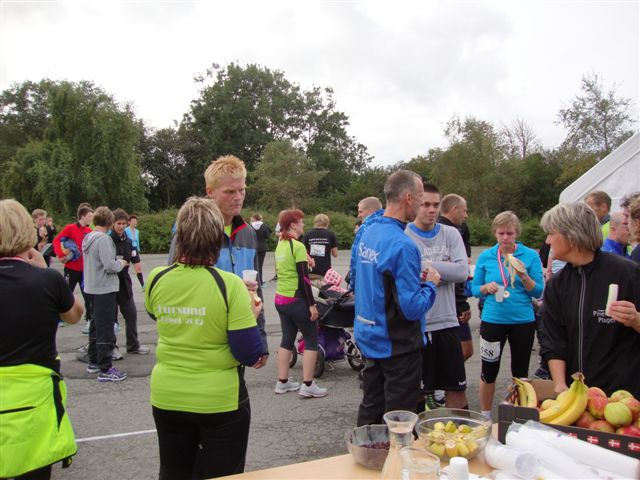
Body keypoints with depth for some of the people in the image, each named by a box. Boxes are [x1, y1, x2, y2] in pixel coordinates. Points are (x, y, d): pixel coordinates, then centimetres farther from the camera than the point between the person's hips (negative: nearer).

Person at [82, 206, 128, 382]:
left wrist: (117, 261, 12)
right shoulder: (104, 239, -19)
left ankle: (93, 363, 31)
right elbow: (110, 266, -24)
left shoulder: (87, 238, 9)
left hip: (92, 288, 9)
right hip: (105, 289, -9)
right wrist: (121, 263, -6)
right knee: (106, 331, -3)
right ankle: (105, 370, 3)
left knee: (95, 326, 20)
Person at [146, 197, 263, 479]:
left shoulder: (156, 279, -8)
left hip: (167, 398, 4)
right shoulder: (229, 285, -20)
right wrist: (251, 315, -1)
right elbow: (250, 355, -18)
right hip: (219, 401, -3)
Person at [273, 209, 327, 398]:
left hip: (280, 298, 8)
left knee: (287, 339, 15)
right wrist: (312, 304, -15)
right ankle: (308, 385, 4)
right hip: (296, 300, -8)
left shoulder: (280, 245, 9)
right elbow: (303, 278, -18)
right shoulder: (298, 246, -16)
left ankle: (282, 382, 20)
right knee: (311, 339, 3)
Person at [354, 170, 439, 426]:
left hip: (370, 339, 8)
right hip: (397, 346, -8)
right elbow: (413, 308, -24)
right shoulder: (402, 245, -25)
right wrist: (430, 283, -7)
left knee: (371, 411, 21)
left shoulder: (367, 233, 1)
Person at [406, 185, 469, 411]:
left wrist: (427, 266, -14)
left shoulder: (451, 234, 6)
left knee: (456, 388, 14)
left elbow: (463, 272, -8)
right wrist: (444, 270, -14)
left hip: (446, 323, 3)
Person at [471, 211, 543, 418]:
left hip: (523, 321, 0)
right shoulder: (485, 257, -1)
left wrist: (524, 276, -22)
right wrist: (487, 288, -17)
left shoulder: (530, 255, -4)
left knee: (520, 371, 14)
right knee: (489, 370, 8)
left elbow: (538, 292, -4)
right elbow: (475, 289, 4)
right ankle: (485, 415, 26)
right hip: (492, 320, 0)